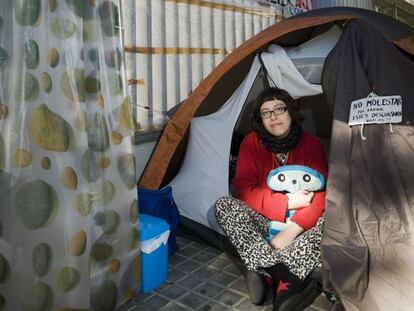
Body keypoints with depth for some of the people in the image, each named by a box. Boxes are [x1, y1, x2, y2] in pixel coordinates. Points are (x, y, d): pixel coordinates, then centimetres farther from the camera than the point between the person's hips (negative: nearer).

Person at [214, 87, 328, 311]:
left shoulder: (311, 144, -8)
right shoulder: (252, 142, -8)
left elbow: (319, 194, -15)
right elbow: (244, 188, -13)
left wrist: (291, 231, -28)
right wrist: (288, 202, -23)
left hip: (300, 225, 0)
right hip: (263, 221, 1)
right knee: (223, 205, -26)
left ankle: (265, 271, -38)